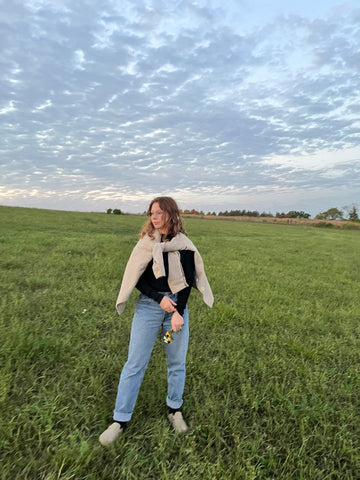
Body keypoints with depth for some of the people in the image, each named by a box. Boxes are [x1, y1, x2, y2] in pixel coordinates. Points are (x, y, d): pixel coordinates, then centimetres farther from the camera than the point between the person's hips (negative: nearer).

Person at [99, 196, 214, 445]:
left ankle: (175, 410, 34)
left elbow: (188, 281, -2)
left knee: (177, 362, 12)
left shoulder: (184, 245, 0)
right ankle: (120, 420, 17)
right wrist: (160, 298, -13)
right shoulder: (146, 243, 0)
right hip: (148, 305, 0)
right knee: (135, 363, 1)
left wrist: (178, 312, -12)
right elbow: (136, 278, -2)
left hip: (178, 306, 1)